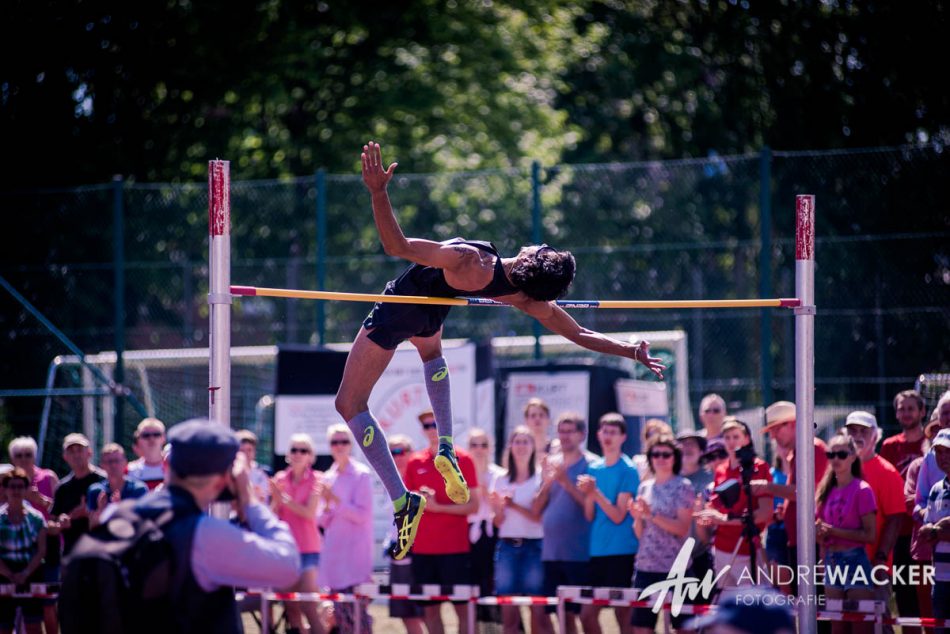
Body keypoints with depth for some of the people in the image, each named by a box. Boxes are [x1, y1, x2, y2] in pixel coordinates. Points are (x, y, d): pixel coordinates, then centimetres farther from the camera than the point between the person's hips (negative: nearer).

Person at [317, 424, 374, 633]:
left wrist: (336, 501, -19)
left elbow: (363, 515, -9)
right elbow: (322, 522, 15)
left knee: (356, 610, -13)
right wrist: (326, 506, -6)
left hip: (356, 553, -6)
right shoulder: (328, 478, 13)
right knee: (340, 612, 4)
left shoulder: (361, 475, -3)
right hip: (333, 552, 6)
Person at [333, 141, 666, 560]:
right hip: (432, 315, 6)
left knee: (349, 404, 5)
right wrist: (633, 351, -5)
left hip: (396, 312, -6)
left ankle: (402, 501, -6)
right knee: (431, 351, 43)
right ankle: (447, 450, 29)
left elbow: (396, 246, -45)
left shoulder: (470, 263, -43)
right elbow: (578, 333, -15)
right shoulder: (528, 300, -24)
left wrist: (378, 191, -52)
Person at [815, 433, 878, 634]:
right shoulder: (827, 491, 11)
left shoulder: (862, 490, -7)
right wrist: (820, 533, -4)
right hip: (832, 562, 7)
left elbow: (870, 535, -11)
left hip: (855, 559, -7)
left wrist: (834, 531, -15)